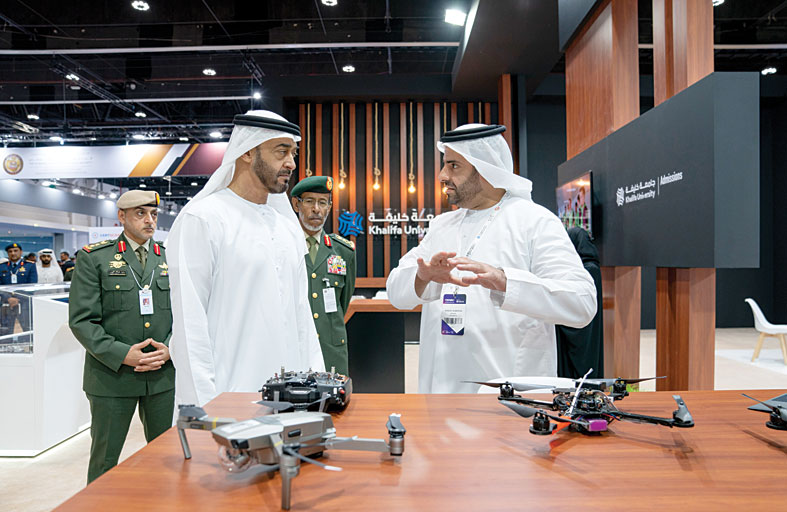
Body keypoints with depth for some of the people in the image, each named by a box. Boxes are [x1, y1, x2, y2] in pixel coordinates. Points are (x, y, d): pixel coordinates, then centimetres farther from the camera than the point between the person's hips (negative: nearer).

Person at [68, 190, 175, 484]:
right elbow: (81, 320, -7)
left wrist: (169, 349, -9)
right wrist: (123, 354, -17)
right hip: (112, 375, -3)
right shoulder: (93, 258, -2)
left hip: (163, 374, 3)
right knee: (105, 458, 10)